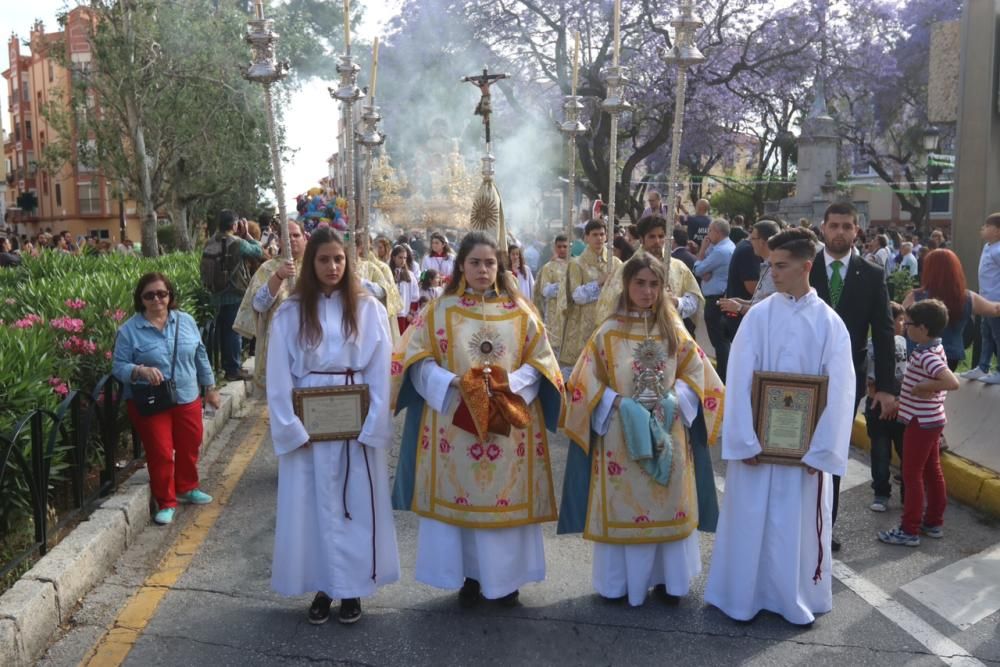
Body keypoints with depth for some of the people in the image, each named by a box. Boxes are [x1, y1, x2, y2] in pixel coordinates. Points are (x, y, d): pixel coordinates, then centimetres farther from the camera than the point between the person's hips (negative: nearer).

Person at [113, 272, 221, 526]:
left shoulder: (186, 321, 3)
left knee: (189, 448, 15)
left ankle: (186, 488, 39)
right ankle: (166, 503, 16)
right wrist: (140, 371, -28)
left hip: (187, 399, 4)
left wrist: (210, 387, 14)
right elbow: (118, 367, -8)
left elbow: (200, 357, 11)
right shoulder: (129, 330, -7)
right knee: (161, 453, -1)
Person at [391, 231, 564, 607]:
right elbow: (419, 361, -1)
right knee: (461, 495, 5)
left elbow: (539, 361, 2)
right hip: (455, 420, 0)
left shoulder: (519, 310, 4)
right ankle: (469, 576, 20)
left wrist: (509, 383, -15)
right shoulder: (441, 309, 2)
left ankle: (506, 576, 21)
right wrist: (452, 383, -18)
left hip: (509, 419, 1)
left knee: (508, 497, 6)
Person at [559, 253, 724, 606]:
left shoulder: (673, 330, 5)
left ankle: (667, 578, 22)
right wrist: (618, 403, -15)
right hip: (622, 430, -2)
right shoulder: (609, 332, -3)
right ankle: (623, 581, 17)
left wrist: (673, 400, -8)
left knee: (669, 505, 7)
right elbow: (585, 382, -3)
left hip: (667, 430, 2)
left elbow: (696, 373, 8)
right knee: (623, 504, 3)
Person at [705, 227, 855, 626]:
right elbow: (739, 380, -8)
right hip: (757, 438, 0)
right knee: (752, 518, 8)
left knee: (800, 523, 11)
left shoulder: (829, 323, -3)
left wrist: (821, 448, -9)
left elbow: (838, 390, -5)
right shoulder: (758, 316, -5)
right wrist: (745, 440, -13)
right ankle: (745, 596, 25)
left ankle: (797, 598, 30)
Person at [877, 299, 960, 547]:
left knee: (912, 475, -1)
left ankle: (909, 531, 5)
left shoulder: (926, 356, -26)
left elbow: (952, 382, -38)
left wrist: (921, 387, -28)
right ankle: (934, 522, 28)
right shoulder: (935, 348, 4)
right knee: (932, 471, 16)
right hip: (932, 420, 10)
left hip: (921, 422, -10)